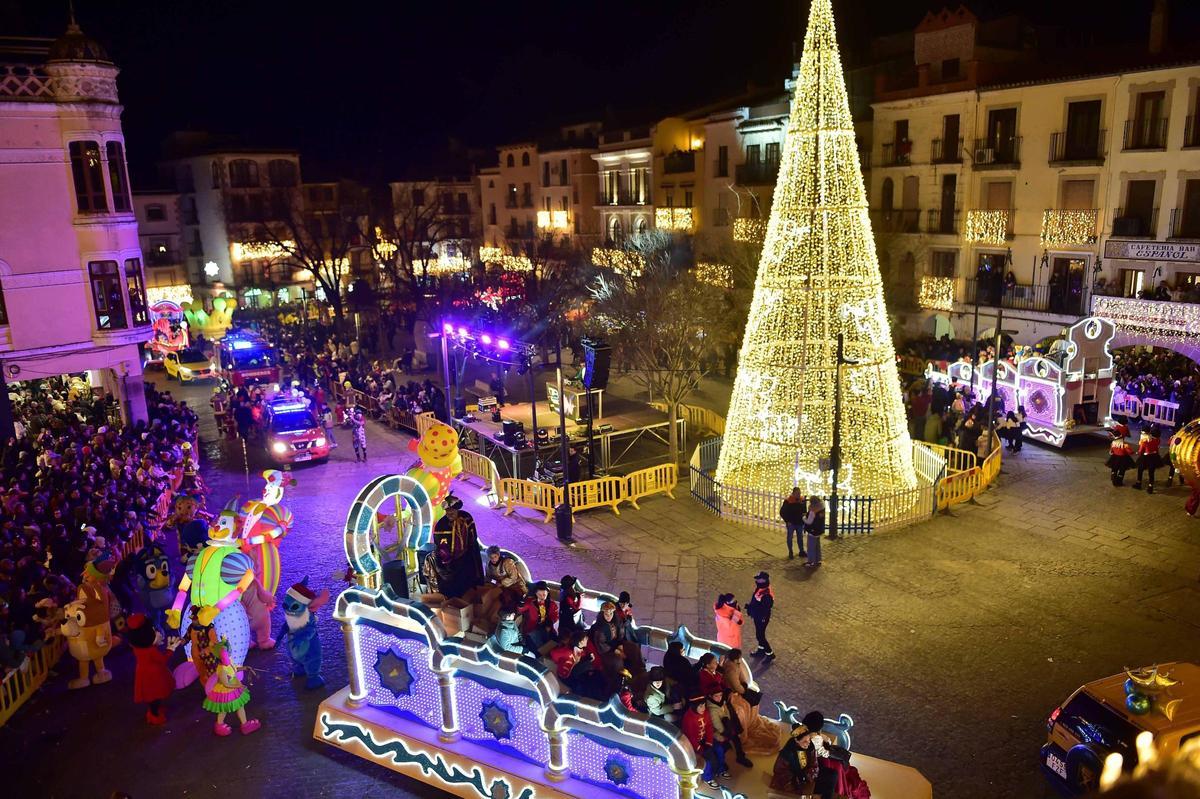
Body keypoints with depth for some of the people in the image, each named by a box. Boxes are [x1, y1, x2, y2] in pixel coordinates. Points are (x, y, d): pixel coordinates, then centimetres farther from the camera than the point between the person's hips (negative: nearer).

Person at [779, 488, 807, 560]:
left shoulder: (802, 499, -4)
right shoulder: (788, 501, -18)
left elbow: (805, 510, 15)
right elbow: (782, 512, -13)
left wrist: (804, 514, -1)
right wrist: (787, 521, -14)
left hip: (800, 523, 4)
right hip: (791, 523, -4)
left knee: (800, 537, 16)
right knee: (790, 537, 8)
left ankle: (801, 551, 29)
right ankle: (790, 553, 20)